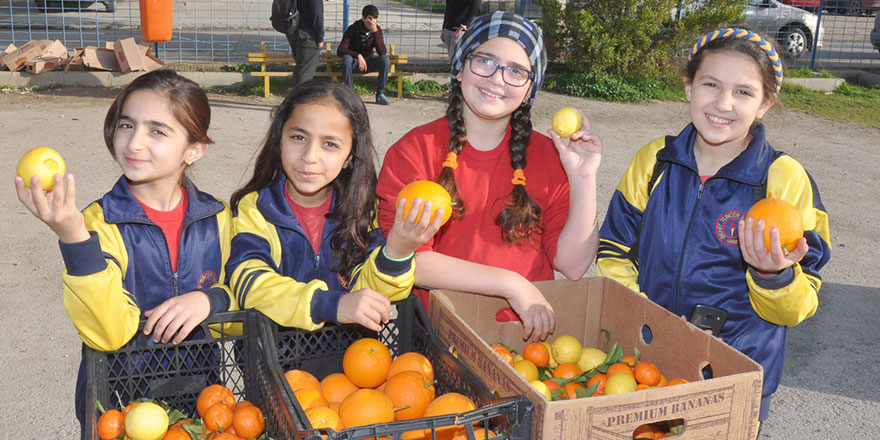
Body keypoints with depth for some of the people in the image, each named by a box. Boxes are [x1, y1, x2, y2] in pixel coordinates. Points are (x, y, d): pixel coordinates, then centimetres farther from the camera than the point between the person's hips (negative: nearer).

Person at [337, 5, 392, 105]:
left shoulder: (377, 30, -5)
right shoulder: (353, 29, -13)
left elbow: (383, 52, -18)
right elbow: (340, 50, -20)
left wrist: (375, 32, -27)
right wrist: (358, 56, -36)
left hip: (368, 62, 2)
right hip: (354, 62, -2)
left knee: (385, 59, -26)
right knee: (346, 58, -36)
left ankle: (380, 94, -15)